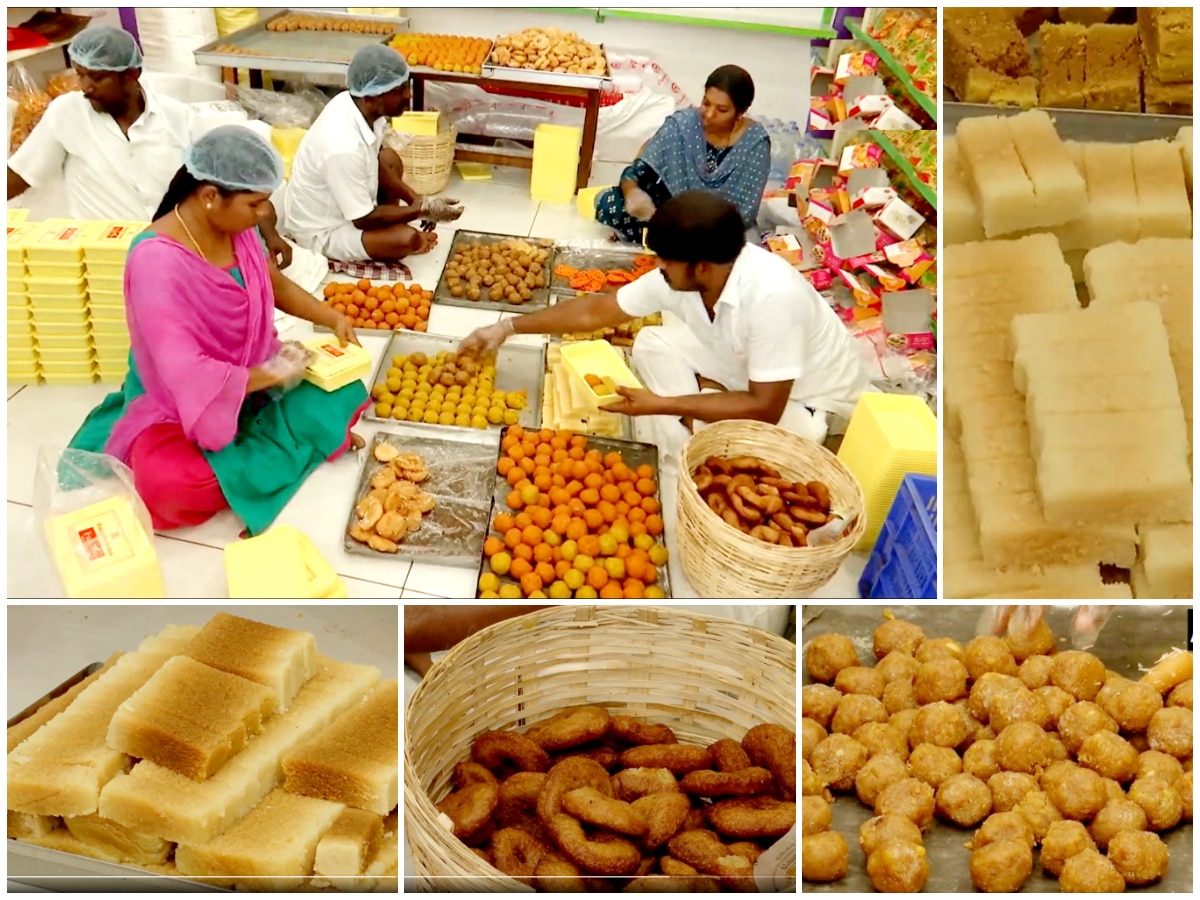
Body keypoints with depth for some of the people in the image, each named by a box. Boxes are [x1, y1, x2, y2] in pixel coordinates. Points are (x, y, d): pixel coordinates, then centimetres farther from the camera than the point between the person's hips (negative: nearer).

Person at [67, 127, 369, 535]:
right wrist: (272, 374, -23)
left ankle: (227, 456, -4)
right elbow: (187, 375, -33)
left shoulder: (238, 227, -7)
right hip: (179, 406, -7)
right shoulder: (156, 261, -30)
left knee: (343, 395, -7)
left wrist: (333, 318, 1)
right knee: (173, 485, -33)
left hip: (250, 381, 7)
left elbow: (276, 285, 14)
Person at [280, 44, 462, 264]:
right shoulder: (344, 148, -37)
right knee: (407, 239, -25)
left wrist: (414, 198, -5)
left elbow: (375, 158, 5)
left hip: (337, 202, 9)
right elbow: (363, 219, -27)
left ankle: (388, 226, 11)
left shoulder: (352, 103, -13)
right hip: (321, 232, -9)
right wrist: (423, 210, -19)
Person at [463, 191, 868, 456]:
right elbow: (597, 310, -5)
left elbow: (764, 408, -35)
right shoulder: (678, 277, -17)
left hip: (808, 401, -7)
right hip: (745, 373, 7)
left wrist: (661, 405, -31)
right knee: (652, 345, -6)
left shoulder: (772, 296, -38)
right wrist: (508, 327, -4)